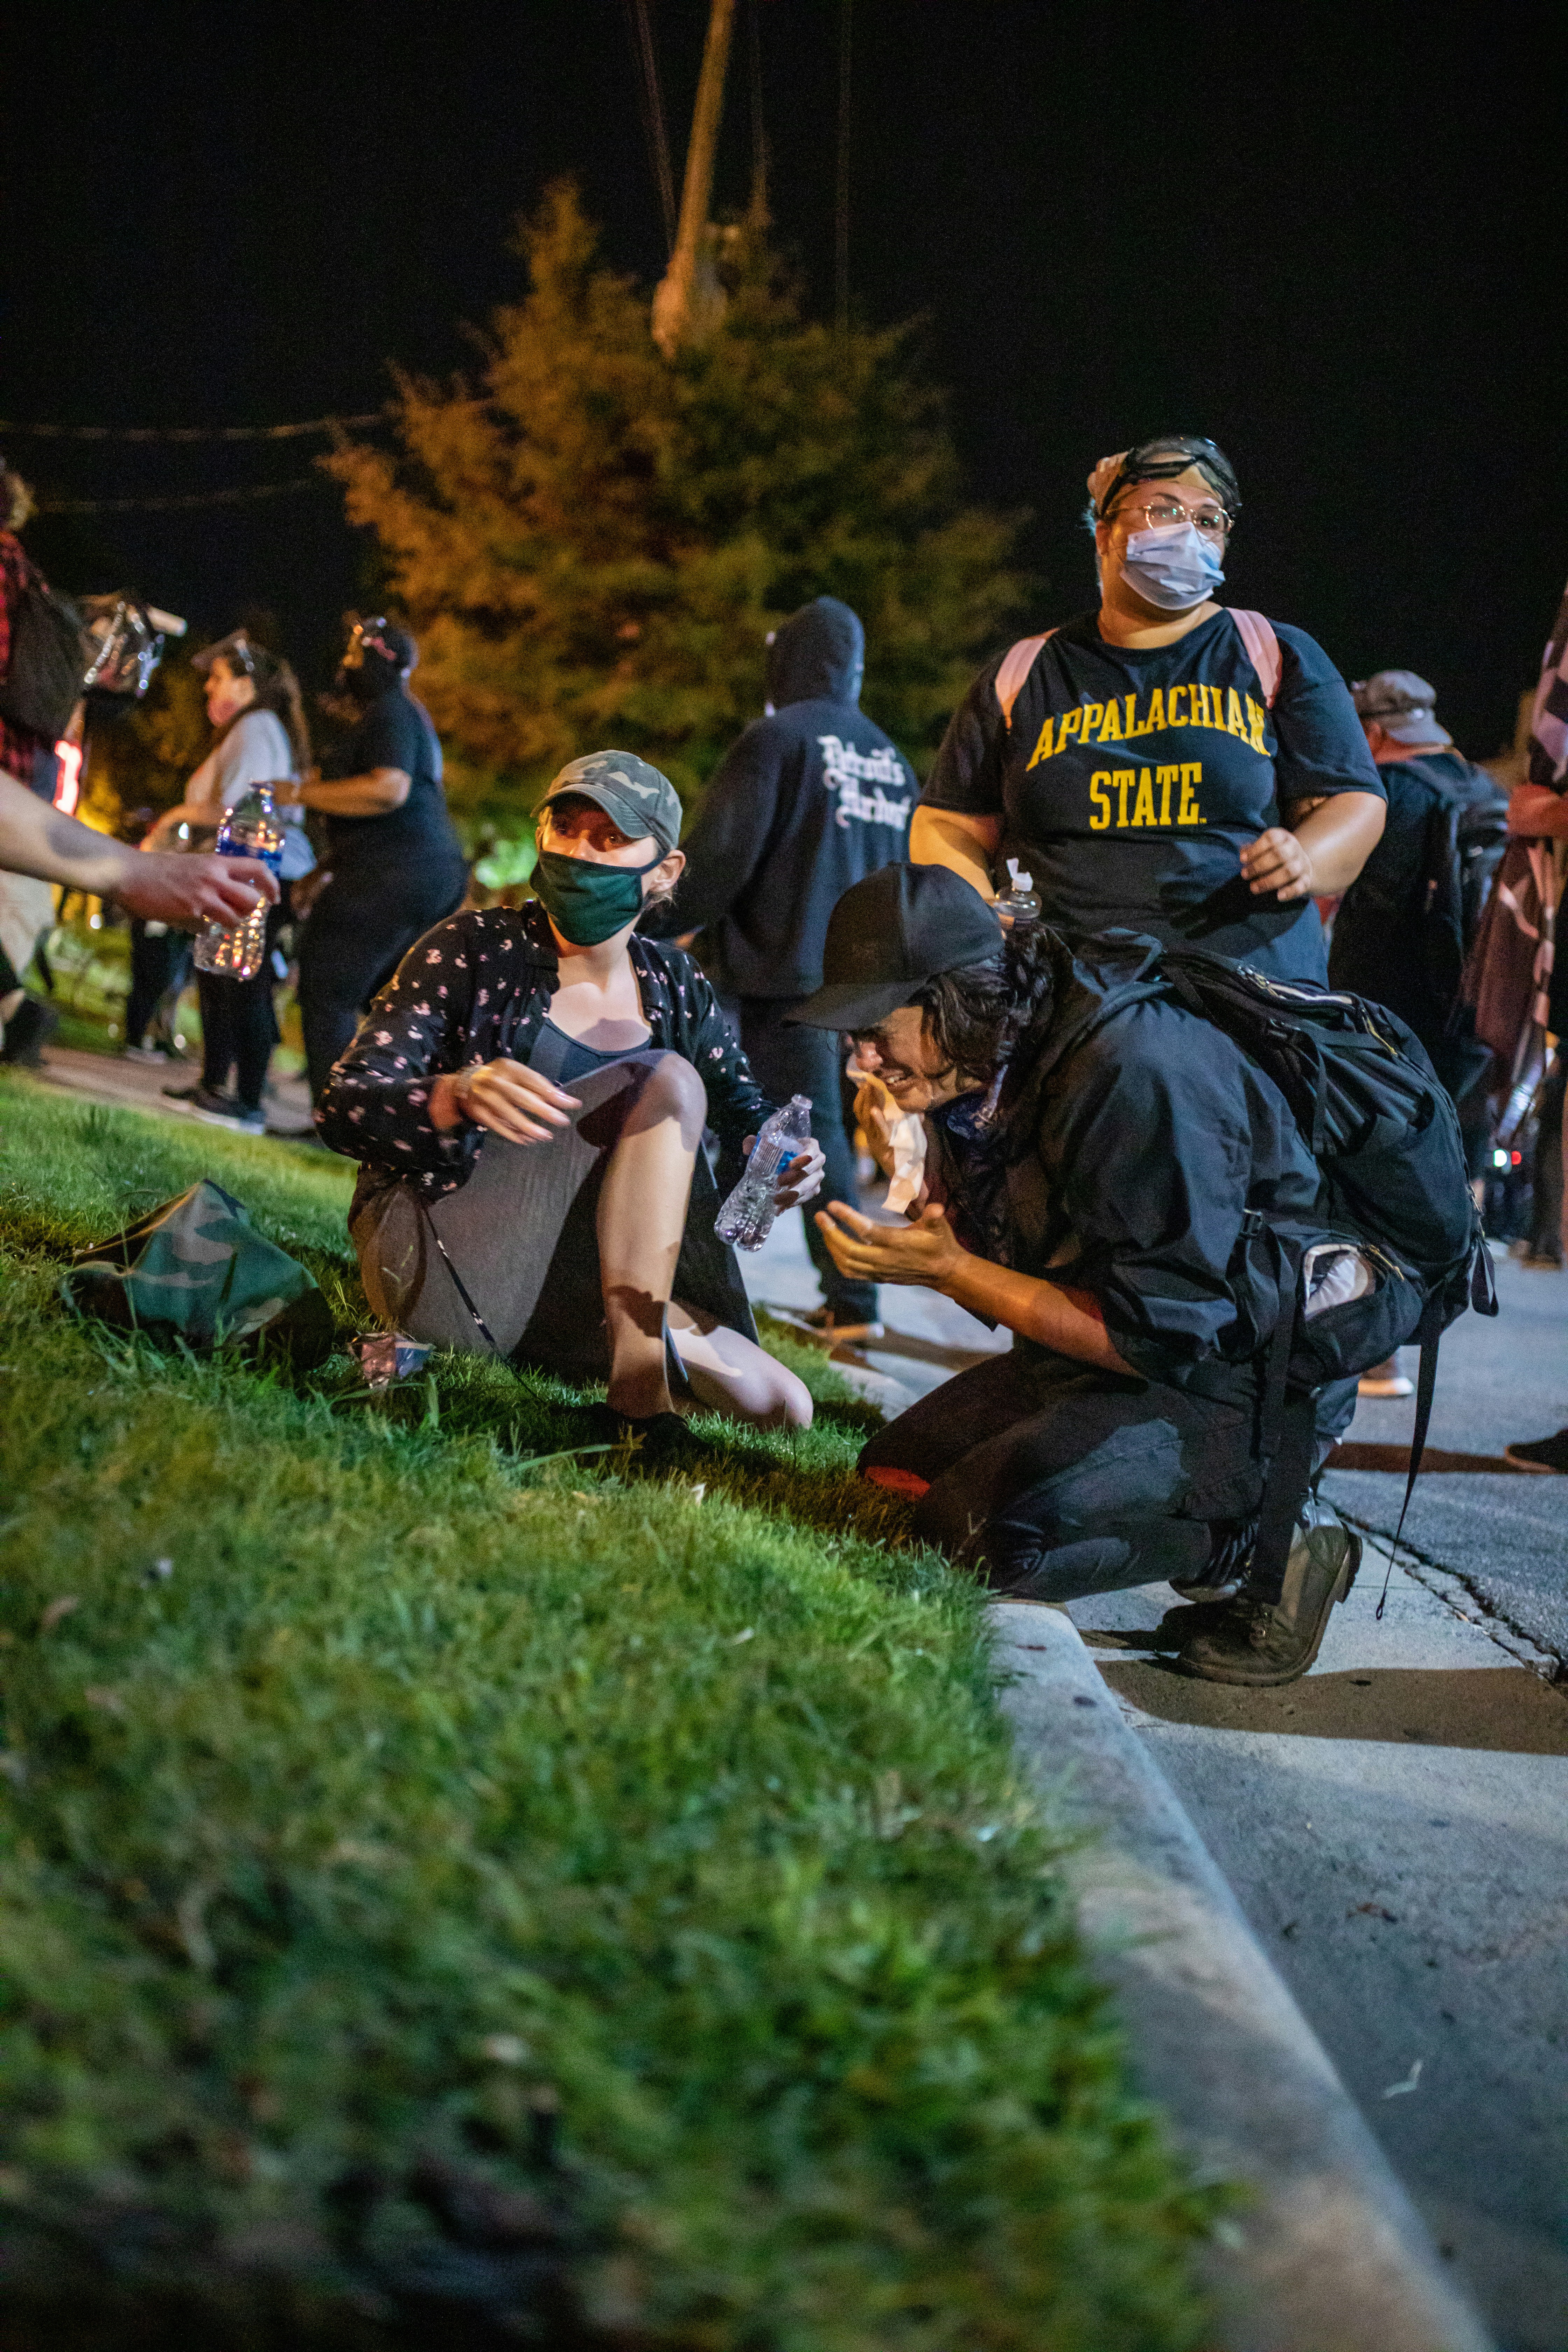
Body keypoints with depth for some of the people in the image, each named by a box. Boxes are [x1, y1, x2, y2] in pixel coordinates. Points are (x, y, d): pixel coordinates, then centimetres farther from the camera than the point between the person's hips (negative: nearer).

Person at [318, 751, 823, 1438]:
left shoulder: (675, 990, 7)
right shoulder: (477, 950, -6)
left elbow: (747, 1110, 19)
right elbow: (343, 1106, -12)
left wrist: (782, 1160, -8)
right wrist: (461, 1094, -36)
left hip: (570, 1290, 5)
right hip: (441, 1268, -5)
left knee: (782, 1408, -11)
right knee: (668, 1083, -21)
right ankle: (639, 1367, -26)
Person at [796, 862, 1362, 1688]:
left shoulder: (1136, 1071, -28)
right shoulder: (982, 1070, 0)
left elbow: (1163, 1333, -28)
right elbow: (1001, 1277, 6)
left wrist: (951, 1270, -24)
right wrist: (916, 1166, -12)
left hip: (1233, 1379, -10)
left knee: (987, 1527, -27)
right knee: (892, 1474, 10)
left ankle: (1259, 1539, -7)